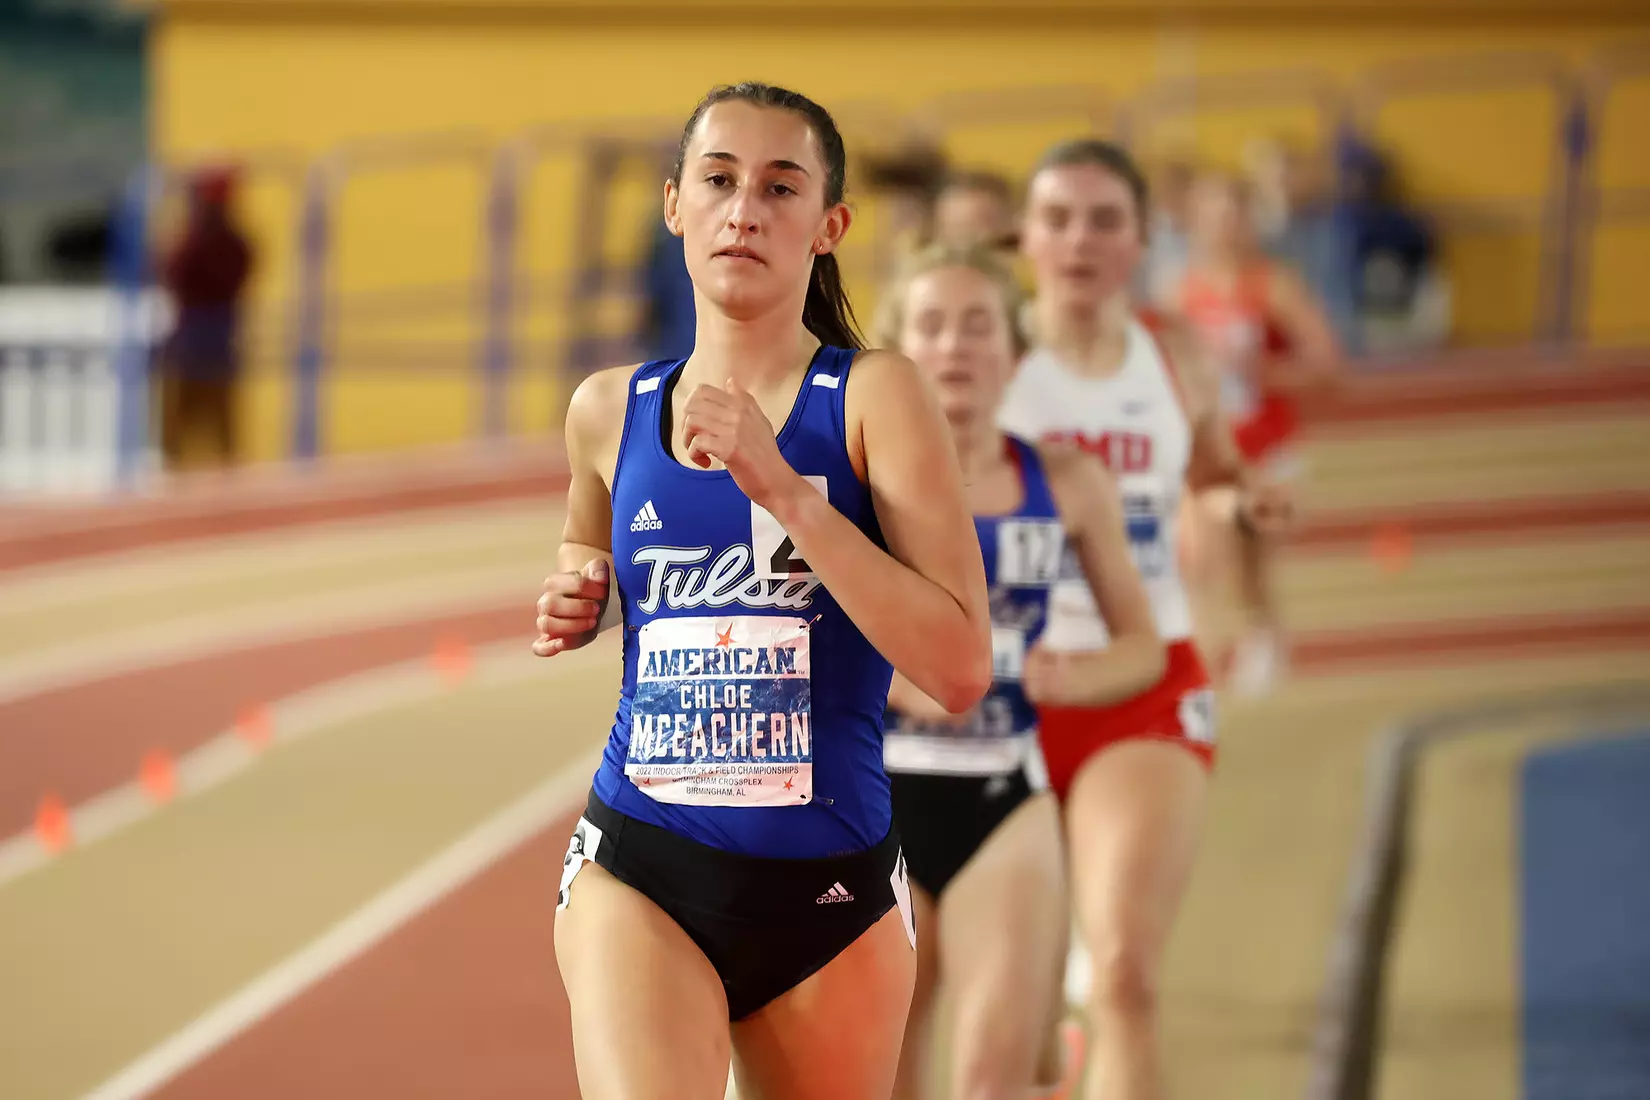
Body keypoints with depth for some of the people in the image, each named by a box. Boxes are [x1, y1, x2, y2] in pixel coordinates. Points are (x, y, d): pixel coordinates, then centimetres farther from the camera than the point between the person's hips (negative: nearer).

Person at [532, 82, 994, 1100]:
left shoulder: (874, 396, -6)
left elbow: (961, 670, -16)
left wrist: (782, 488, -20)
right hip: (642, 871, 1)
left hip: (832, 891, -1)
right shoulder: (610, 411, 5)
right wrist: (574, 604, 6)